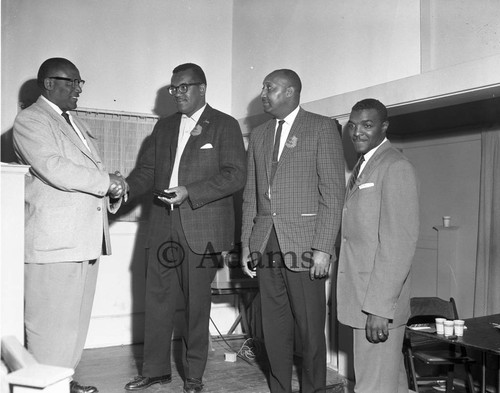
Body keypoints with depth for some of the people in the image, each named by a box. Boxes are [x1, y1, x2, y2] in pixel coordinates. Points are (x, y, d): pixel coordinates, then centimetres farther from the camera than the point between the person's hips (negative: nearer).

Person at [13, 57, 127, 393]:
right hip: (54, 240, -8)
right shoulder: (30, 120, -5)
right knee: (51, 321, -1)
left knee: (77, 318, 15)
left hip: (87, 237, 9)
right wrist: (108, 182, -14)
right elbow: (55, 169, -20)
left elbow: (91, 171, 22)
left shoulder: (77, 124, 22)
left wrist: (112, 190, 1)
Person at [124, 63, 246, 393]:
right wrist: (125, 188, -5)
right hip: (164, 226, 5)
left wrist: (189, 192, -19)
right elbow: (147, 170, 16)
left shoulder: (225, 125, 1)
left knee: (197, 304, 4)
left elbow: (236, 175, -9)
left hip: (202, 229, -5)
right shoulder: (164, 127, 18)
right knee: (157, 299, 7)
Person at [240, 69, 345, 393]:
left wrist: (323, 248, -13)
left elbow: (333, 191, -7)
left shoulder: (322, 128, 0)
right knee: (274, 326, 10)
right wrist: (246, 243, 10)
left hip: (303, 245, -5)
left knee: (310, 327, 3)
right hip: (265, 245, 5)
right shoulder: (259, 134, 17)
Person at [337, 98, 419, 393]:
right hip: (362, 296, 9)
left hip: (379, 302, -9)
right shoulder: (363, 167, 16)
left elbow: (399, 243, -19)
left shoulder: (395, 167, -13)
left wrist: (379, 307, -22)